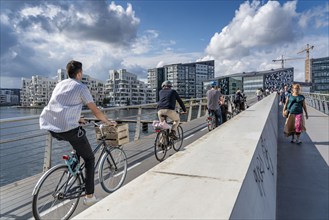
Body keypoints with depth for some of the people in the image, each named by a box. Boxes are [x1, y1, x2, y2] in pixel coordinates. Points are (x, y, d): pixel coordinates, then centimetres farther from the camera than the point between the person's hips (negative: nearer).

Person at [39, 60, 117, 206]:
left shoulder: (60, 84, 22)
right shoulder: (81, 87, 1)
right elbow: (95, 111, 1)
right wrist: (108, 122, 16)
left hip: (49, 127, 7)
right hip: (68, 128, -7)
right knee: (89, 158, 9)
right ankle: (89, 196, 12)